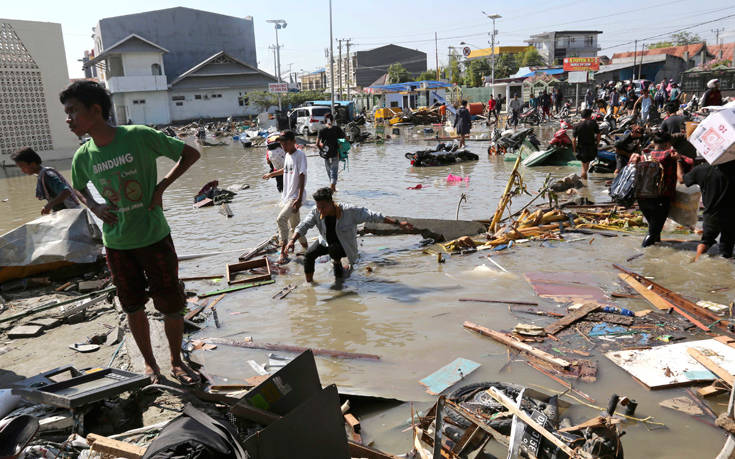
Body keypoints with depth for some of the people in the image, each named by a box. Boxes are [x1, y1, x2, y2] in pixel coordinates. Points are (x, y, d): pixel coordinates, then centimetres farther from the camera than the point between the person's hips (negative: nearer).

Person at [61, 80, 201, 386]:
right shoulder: (83, 157, -1)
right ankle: (150, 364, 32)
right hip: (117, 244, 3)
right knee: (134, 308, 12)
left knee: (172, 305, 4)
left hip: (154, 237, -3)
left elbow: (190, 154, -6)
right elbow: (79, 189, 21)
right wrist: (95, 208, -1)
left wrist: (161, 186, -13)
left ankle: (177, 363, 26)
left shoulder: (139, 137, -14)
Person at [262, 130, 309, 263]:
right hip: (287, 196, 9)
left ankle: (283, 251, -16)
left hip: (295, 197, -9)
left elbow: (302, 177, -18)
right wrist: (271, 174, 48)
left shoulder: (300, 155, -13)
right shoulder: (288, 155, 12)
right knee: (294, 225, 14)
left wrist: (299, 198, -24)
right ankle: (305, 247, 31)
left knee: (281, 219, -23)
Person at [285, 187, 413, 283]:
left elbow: (373, 216, -26)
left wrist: (398, 223, -26)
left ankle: (338, 264, -1)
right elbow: (303, 226, -18)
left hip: (344, 246, -4)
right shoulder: (316, 212, -19)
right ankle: (309, 283, 4)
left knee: (333, 249, -35)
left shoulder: (349, 211, -29)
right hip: (326, 242, 4)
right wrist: (292, 240, -38)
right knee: (309, 255, -16)